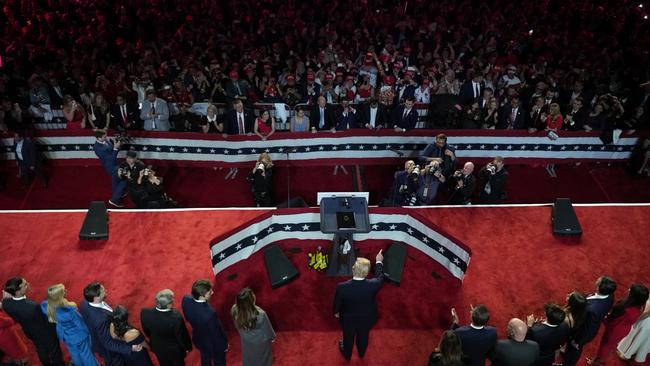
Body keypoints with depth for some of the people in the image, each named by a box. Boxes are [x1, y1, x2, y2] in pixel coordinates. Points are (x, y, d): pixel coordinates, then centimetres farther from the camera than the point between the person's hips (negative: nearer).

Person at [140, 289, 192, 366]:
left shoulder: (145, 313, -28)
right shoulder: (176, 318, -40)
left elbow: (146, 330, -7)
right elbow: (182, 336, -22)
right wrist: (187, 347, 0)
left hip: (157, 347, 4)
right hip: (175, 350, -3)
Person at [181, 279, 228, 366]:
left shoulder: (186, 300, -27)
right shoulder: (209, 314, -45)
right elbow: (216, 333, -26)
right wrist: (225, 344, -6)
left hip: (199, 339, 6)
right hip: (214, 344, -6)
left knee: (205, 358, 34)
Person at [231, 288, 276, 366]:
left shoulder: (234, 310, -30)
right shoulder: (260, 315, -40)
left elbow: (238, 326, -7)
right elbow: (268, 329, -19)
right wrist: (272, 337, 1)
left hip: (246, 342, 3)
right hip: (261, 343, -3)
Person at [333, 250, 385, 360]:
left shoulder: (342, 287, -37)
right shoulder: (373, 285, -35)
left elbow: (337, 302, -16)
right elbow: (380, 277, -9)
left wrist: (336, 312, 7)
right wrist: (379, 262, 7)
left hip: (348, 319, -1)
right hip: (367, 318, 1)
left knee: (348, 337, 30)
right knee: (363, 337, 32)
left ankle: (347, 354, 59)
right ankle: (361, 353, 61)